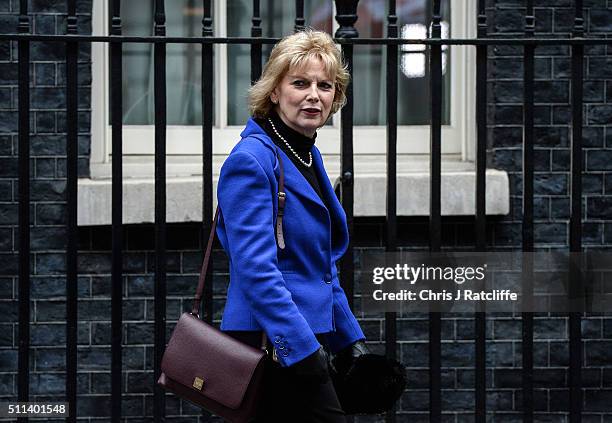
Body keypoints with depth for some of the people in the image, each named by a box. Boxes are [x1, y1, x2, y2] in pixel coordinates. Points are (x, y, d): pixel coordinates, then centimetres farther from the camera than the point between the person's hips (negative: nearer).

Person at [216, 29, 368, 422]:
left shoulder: (308, 156, 15)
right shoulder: (252, 160, -13)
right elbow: (255, 268, -21)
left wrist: (350, 339, 19)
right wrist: (301, 348, -26)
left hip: (307, 340, 9)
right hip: (274, 344, -9)